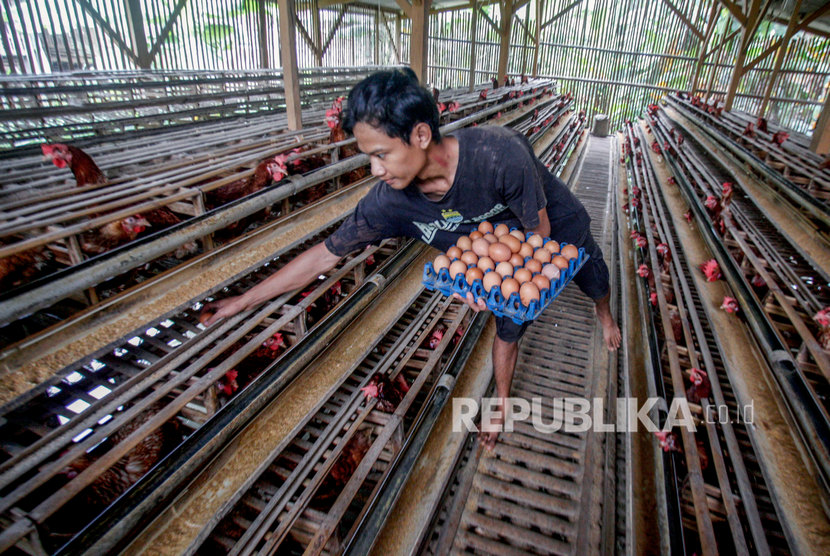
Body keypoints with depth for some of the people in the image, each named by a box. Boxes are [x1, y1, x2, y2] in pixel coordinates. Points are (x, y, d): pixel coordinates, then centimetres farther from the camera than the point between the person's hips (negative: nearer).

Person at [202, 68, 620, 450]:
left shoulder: (499, 152, -46)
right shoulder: (391, 200, -34)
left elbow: (539, 233, -29)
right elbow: (324, 256, -25)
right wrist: (243, 301, -21)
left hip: (557, 227, 0)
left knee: (594, 281, 27)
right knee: (508, 326, 8)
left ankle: (605, 315, 64)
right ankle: (502, 404, 35)